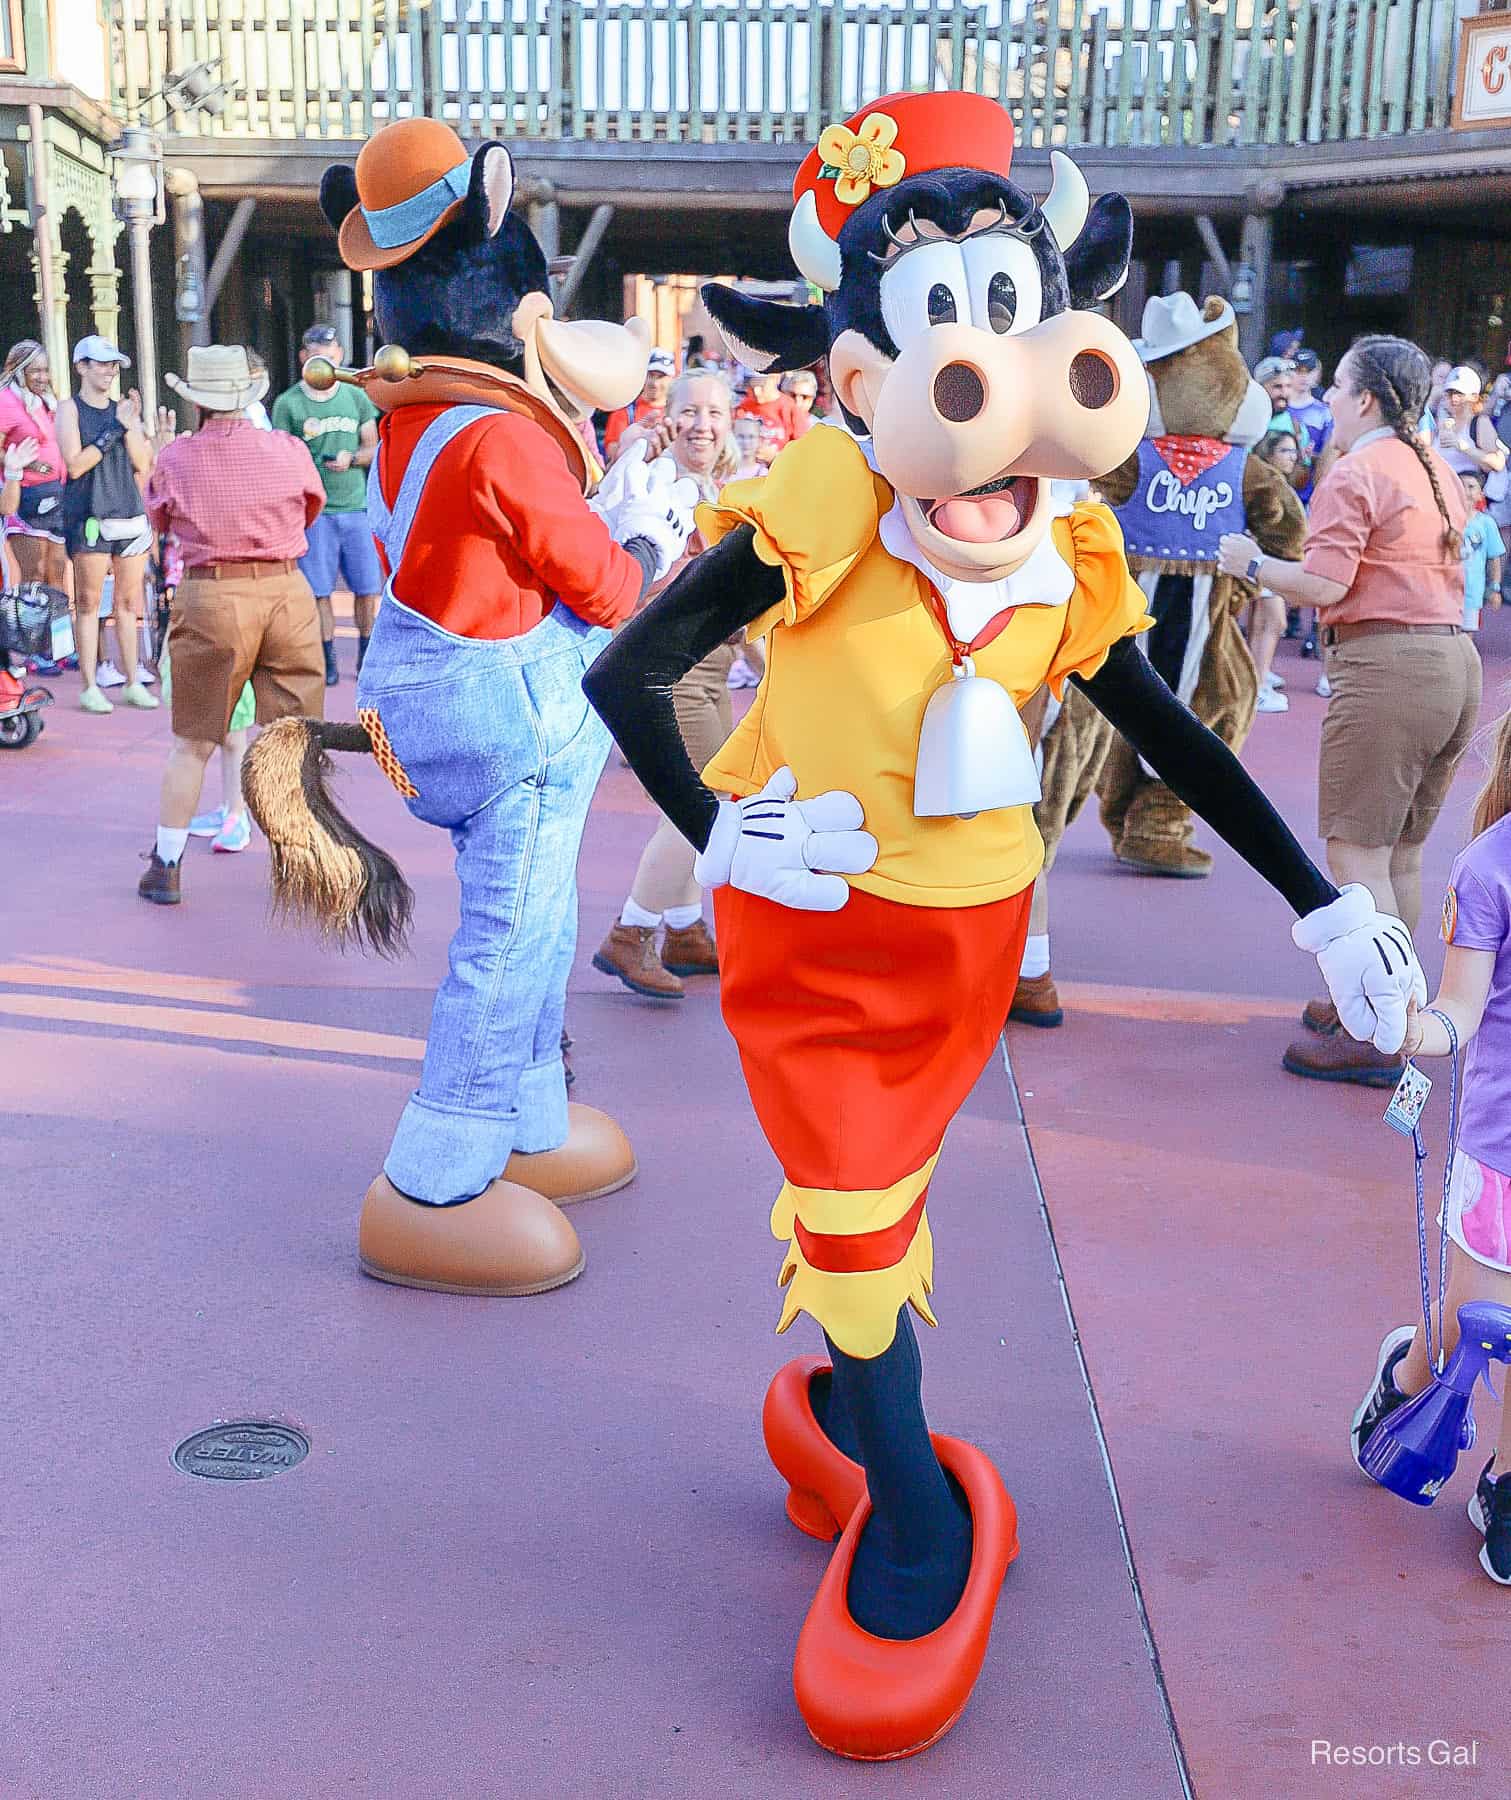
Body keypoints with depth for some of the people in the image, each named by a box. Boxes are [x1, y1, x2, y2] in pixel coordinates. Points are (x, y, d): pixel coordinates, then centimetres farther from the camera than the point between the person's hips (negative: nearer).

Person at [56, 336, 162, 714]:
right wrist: (113, 432, -11)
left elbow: (142, 464, 7)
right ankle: (89, 687, -1)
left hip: (130, 512, 5)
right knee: (89, 603, -4)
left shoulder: (122, 409, 14)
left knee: (128, 603, 8)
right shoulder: (70, 409, 0)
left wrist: (130, 426, -7)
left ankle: (133, 683, 14)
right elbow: (75, 465, -10)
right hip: (89, 515, -5)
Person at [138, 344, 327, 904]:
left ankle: (166, 866, 18)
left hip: (210, 597, 0)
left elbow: (158, 520, 13)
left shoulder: (176, 458, -3)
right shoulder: (287, 450, -1)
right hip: (287, 591, 1)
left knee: (192, 742, 11)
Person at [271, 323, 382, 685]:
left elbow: (372, 447, 12)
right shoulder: (288, 403, 1)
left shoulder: (356, 397, 10)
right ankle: (327, 661, 8)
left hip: (357, 506, 2)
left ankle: (366, 655, 17)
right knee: (319, 590, -1)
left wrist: (351, 458, -8)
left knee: (367, 587, 2)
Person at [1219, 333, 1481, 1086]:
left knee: (1356, 854, -5)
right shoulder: (1437, 471, 18)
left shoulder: (1353, 475, -9)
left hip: (1385, 666, -9)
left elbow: (1324, 585, -17)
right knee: (1402, 853, 17)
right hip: (1454, 660, 9)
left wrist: (1251, 563, -1)